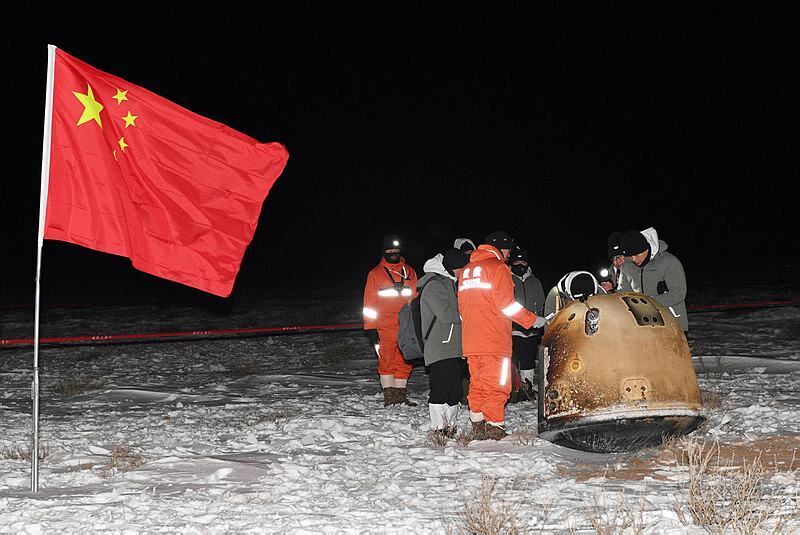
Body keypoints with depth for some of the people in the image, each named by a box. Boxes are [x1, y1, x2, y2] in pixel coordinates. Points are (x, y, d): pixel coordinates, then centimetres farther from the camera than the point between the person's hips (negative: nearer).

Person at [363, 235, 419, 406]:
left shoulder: (409, 272, 14)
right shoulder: (375, 274, 7)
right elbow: (370, 303, 5)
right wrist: (371, 328, -3)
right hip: (385, 327, -2)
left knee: (404, 362, 3)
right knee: (387, 361, -5)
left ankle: (400, 395, 10)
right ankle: (389, 397, 0)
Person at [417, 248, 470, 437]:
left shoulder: (450, 283, 21)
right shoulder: (433, 284, -10)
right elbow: (445, 314, -18)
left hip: (454, 348, 10)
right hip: (439, 348, -10)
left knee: (455, 388, 11)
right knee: (440, 388, -9)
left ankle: (450, 426, 18)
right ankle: (439, 428, -6)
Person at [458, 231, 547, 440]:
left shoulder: (466, 270, 18)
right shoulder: (498, 267, -5)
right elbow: (507, 304, -12)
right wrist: (533, 319, -3)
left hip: (470, 340, 7)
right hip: (494, 340, -7)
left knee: (477, 384, 12)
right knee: (496, 385, -5)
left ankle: (478, 428, 13)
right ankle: (494, 429, -7)